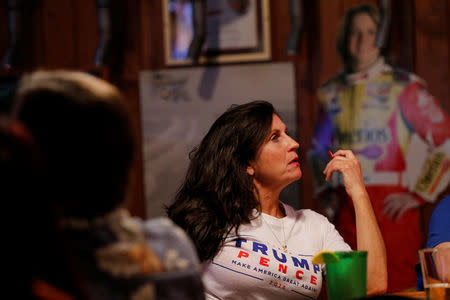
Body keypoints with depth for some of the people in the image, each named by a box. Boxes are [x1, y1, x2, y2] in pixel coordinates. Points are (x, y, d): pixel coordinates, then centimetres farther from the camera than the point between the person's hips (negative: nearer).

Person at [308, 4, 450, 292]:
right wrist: (325, 192, 15)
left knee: (396, 290, -5)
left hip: (391, 207, -4)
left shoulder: (403, 87, -2)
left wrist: (418, 194, -5)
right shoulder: (332, 92, 13)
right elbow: (318, 149, 28)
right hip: (345, 211, 4)